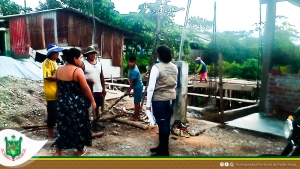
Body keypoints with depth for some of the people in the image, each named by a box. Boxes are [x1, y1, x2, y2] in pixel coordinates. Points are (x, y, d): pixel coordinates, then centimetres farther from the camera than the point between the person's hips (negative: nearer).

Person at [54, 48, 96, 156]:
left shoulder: (59, 70, 3)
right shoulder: (77, 70, -18)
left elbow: (58, 88, 12)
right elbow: (85, 89, -16)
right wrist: (92, 101, -5)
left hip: (63, 102, 6)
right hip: (77, 104, -6)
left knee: (63, 125, 17)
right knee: (79, 126, 11)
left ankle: (58, 150, 26)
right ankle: (80, 150, 25)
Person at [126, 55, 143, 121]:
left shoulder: (134, 71, -26)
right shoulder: (134, 67, 5)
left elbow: (132, 82, -22)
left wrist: (128, 91, -16)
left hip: (137, 87, -10)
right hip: (138, 86, 10)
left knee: (136, 102, -2)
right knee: (137, 102, 16)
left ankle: (135, 117, 6)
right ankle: (137, 115, 26)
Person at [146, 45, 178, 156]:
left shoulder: (156, 67, -15)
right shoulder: (175, 67, 4)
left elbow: (151, 87, -16)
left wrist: (148, 103, -12)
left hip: (159, 99, -7)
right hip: (171, 98, 7)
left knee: (162, 124, 1)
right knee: (166, 123, 14)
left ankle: (163, 151, 11)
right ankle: (162, 147, 28)